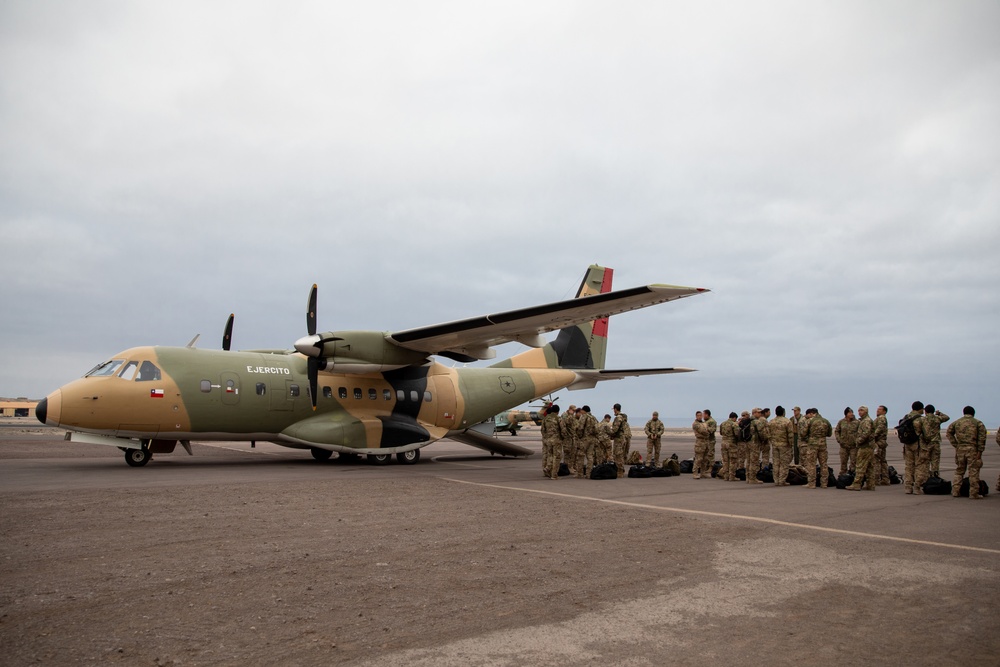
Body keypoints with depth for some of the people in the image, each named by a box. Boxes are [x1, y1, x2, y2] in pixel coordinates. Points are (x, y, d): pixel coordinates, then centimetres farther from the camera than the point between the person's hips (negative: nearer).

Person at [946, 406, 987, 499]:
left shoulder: (956, 423, 11)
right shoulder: (978, 423, 2)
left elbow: (949, 433, 6)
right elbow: (982, 437, -7)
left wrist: (955, 445, 5)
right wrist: (980, 451, -6)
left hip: (960, 449, 3)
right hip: (972, 449, -3)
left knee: (959, 471, 13)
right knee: (973, 472, 2)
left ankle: (955, 491, 11)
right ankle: (974, 494, 4)